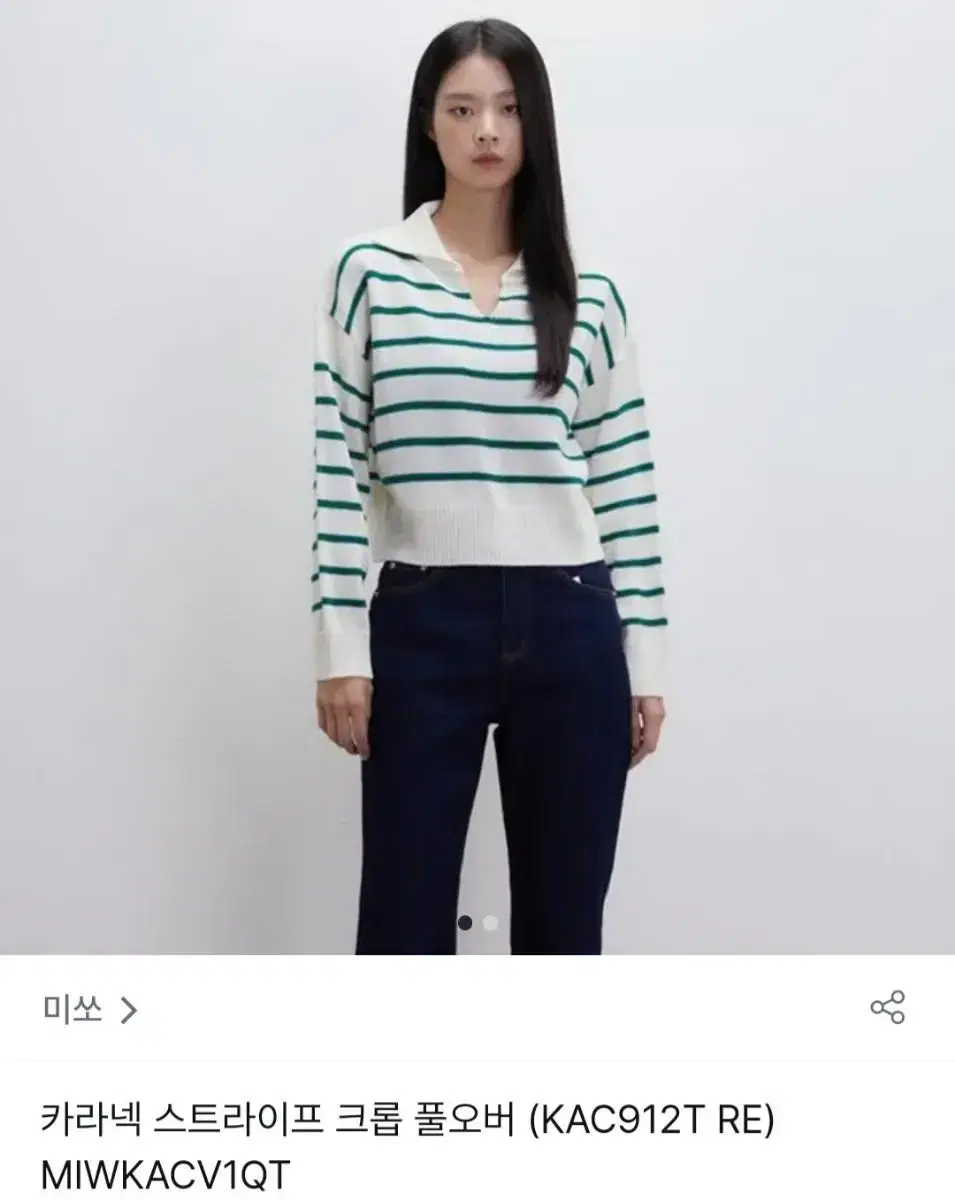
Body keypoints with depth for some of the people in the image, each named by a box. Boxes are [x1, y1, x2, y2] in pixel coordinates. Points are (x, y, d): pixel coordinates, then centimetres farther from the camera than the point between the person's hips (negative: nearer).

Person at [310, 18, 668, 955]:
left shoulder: (590, 297, 7)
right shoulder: (370, 271, 1)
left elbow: (625, 483, 7)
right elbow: (340, 470, -1)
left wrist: (644, 656, 5)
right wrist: (340, 645, -5)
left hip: (569, 630, 2)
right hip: (423, 626, -2)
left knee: (563, 926, 13)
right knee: (406, 923, 8)